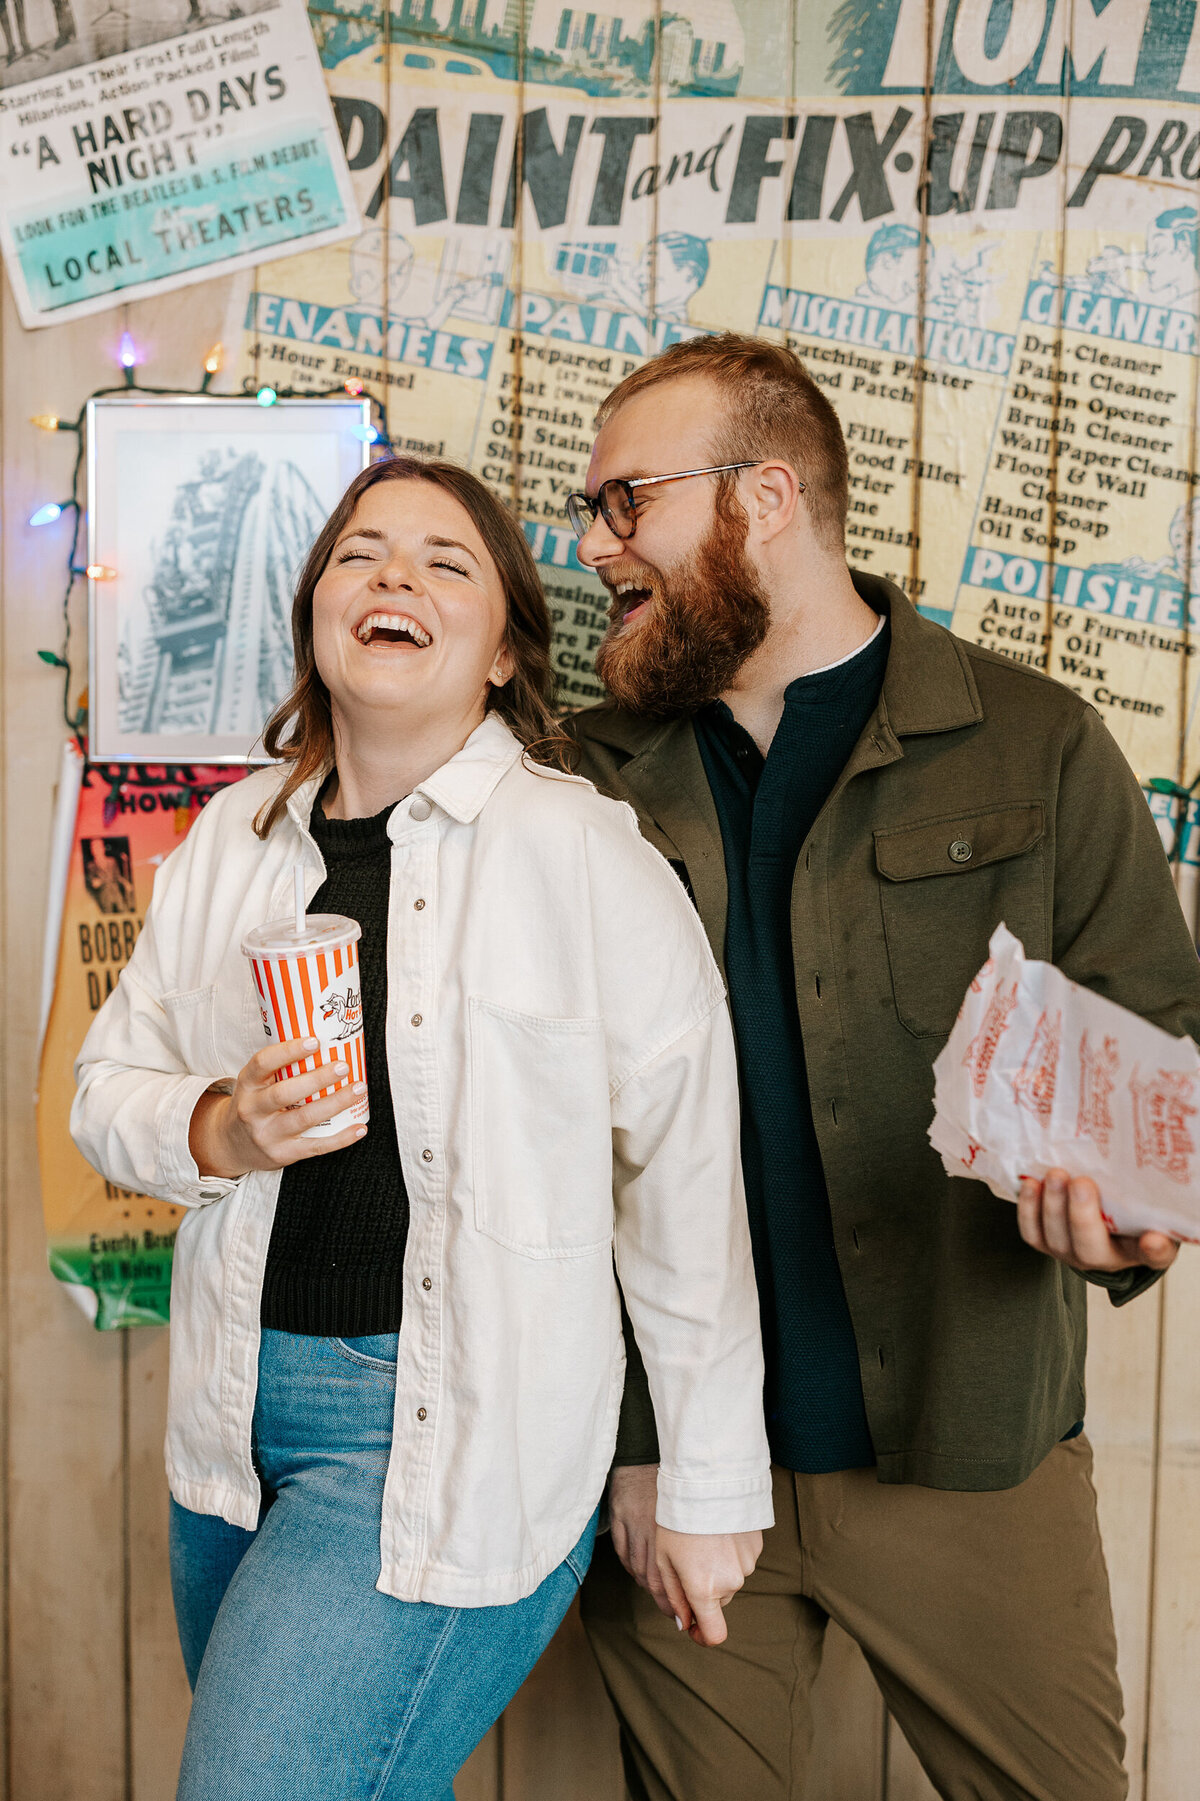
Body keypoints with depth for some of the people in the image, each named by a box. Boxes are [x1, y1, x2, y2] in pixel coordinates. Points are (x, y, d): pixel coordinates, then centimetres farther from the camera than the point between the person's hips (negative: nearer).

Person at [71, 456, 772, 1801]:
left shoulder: (586, 858, -12)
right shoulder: (228, 843, 5)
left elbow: (687, 1182, -10)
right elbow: (107, 1086, 12)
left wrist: (709, 1489, -4)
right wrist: (219, 1133, -11)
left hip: (453, 1445, -5)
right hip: (237, 1422, 6)